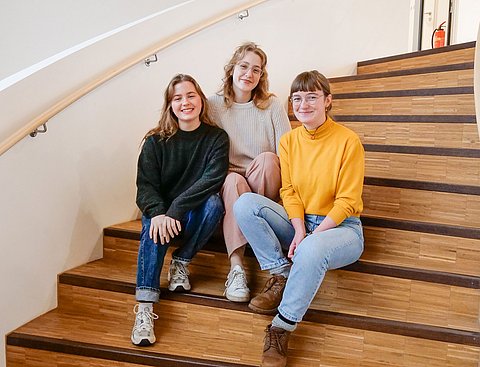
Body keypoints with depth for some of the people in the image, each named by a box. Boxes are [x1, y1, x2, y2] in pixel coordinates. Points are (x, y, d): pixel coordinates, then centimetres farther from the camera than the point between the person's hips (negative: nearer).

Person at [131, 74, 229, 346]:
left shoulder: (217, 138, -2)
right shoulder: (156, 141, 1)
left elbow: (212, 179, -16)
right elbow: (146, 185, -8)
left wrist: (176, 208, -28)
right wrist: (158, 214, -30)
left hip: (196, 214, 0)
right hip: (162, 212, 0)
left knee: (214, 202, -32)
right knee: (154, 227, -33)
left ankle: (181, 262, -14)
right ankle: (145, 309, -38)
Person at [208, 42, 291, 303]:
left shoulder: (272, 105, 1)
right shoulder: (214, 105, 2)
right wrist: (229, 172, -14)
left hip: (265, 187, 0)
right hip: (228, 181, 0)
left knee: (267, 158, -31)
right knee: (234, 182, -35)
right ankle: (236, 268, -38)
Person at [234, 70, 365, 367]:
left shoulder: (348, 141, -12)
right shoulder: (288, 141, 3)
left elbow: (347, 202, -13)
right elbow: (289, 192, 1)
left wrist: (312, 235, -22)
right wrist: (299, 231, -16)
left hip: (340, 227, -5)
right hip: (300, 223, 5)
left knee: (311, 251, -40)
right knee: (245, 204, -16)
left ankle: (281, 330, -23)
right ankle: (282, 275, -11)